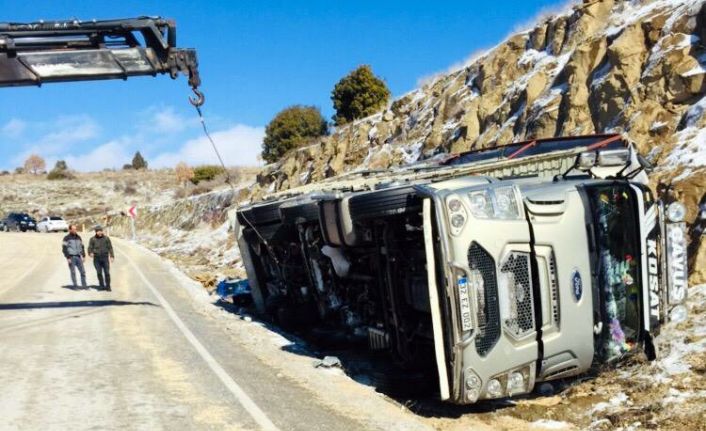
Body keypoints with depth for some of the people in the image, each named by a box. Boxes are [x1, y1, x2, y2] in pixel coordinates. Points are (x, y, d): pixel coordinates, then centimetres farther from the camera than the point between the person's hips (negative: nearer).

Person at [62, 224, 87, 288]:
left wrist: (83, 256, 10)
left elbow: (82, 247, 18)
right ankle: (75, 286, 4)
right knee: (73, 272, -1)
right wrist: (68, 258, -13)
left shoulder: (78, 237, 14)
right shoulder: (66, 238, -3)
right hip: (71, 257, -5)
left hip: (78, 257, 5)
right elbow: (64, 248, -7)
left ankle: (84, 285, 6)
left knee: (83, 271, 0)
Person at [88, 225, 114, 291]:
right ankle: (102, 286, 12)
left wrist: (112, 256, -3)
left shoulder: (106, 238, 3)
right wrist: (90, 253, -23)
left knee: (107, 273, -4)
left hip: (105, 258, 0)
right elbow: (90, 248, -1)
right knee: (99, 273, 0)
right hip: (97, 258, 0)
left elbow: (110, 247, 5)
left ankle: (108, 286, 4)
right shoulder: (92, 239, 1)